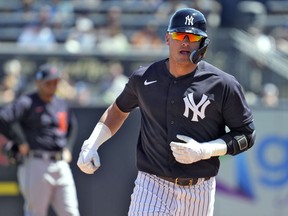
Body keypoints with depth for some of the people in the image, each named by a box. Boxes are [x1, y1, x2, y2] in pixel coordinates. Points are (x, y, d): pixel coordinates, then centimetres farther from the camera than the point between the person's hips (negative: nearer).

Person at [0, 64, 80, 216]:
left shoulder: (61, 105, 15)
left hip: (61, 164, 6)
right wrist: (20, 142, -15)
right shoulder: (27, 102, -7)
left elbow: (72, 125, 35)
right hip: (36, 164, -6)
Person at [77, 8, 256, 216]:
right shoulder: (144, 78, 3)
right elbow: (119, 109, 22)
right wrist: (91, 145, 9)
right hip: (152, 187, 1)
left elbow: (247, 136, -1)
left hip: (199, 193, -1)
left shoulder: (223, 85, -5)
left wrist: (204, 150, -15)